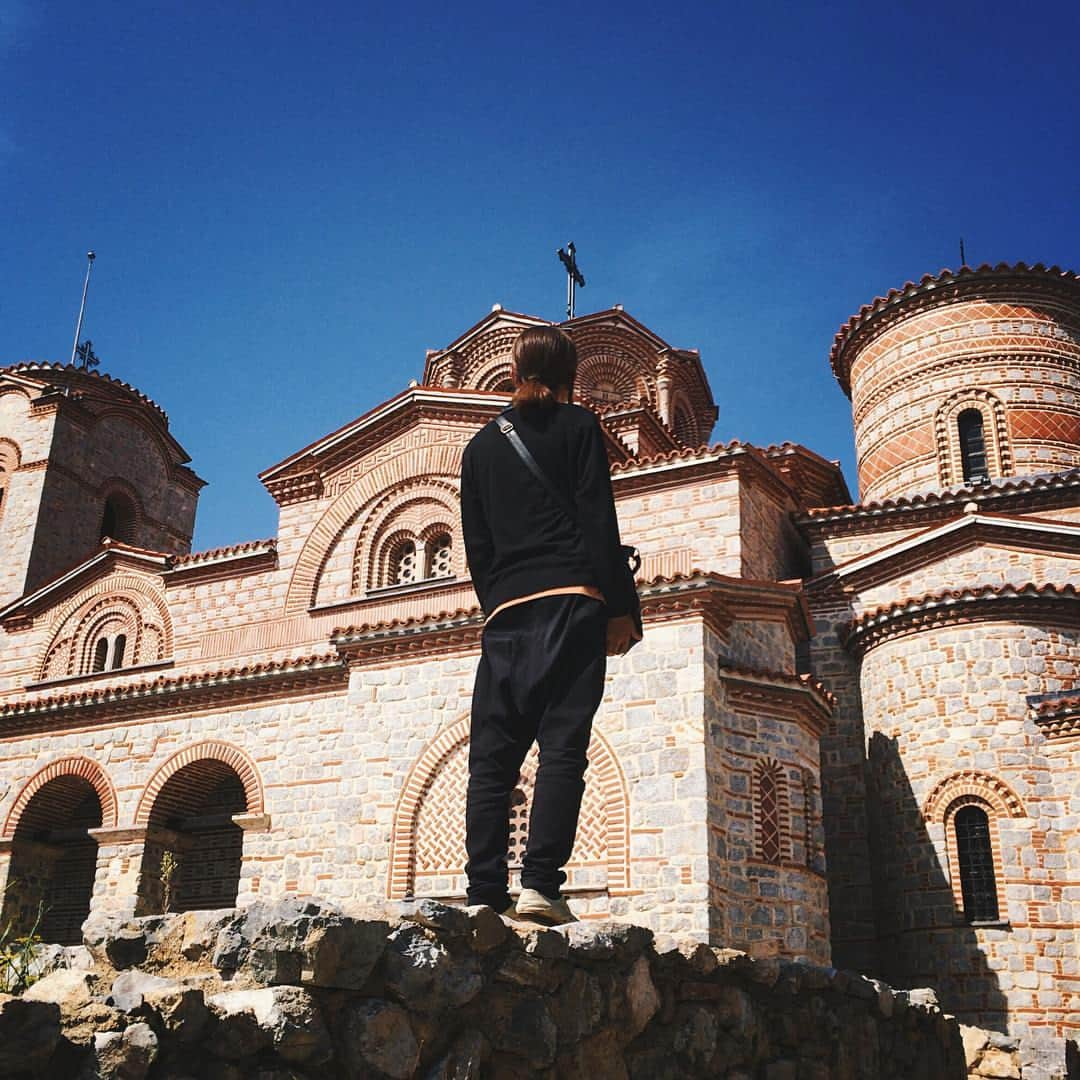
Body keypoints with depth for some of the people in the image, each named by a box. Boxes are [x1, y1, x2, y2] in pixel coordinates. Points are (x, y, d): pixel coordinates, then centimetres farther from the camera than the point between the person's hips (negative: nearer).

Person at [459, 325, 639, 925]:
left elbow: (475, 543, 17)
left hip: (506, 612, 4)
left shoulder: (483, 444, 20)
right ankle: (540, 884, -16)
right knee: (563, 746, -7)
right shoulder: (578, 426, 8)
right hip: (571, 602, -3)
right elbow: (598, 519, -2)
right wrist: (618, 609, -3)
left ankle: (486, 893, -4)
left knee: (493, 754, 2)